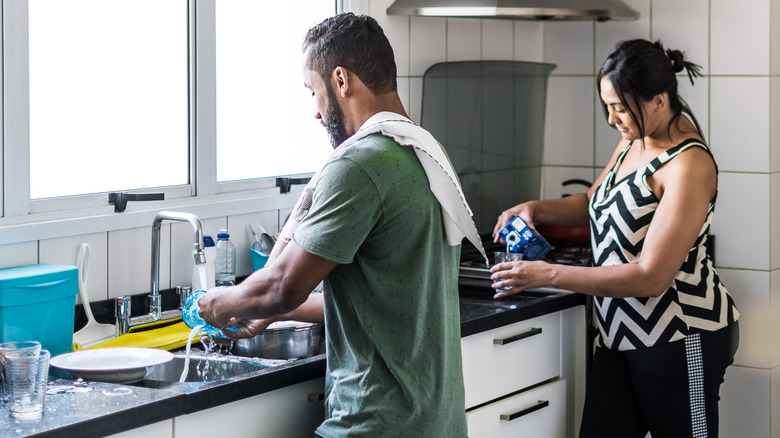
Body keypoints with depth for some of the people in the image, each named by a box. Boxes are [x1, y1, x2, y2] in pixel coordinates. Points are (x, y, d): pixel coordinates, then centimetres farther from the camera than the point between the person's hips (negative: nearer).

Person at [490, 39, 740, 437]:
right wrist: (535, 209, 4)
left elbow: (651, 277, -25)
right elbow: (593, 203, 26)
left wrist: (549, 274, -24)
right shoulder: (633, 142, 8)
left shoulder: (689, 165, -20)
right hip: (621, 332, 8)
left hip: (680, 339, -8)